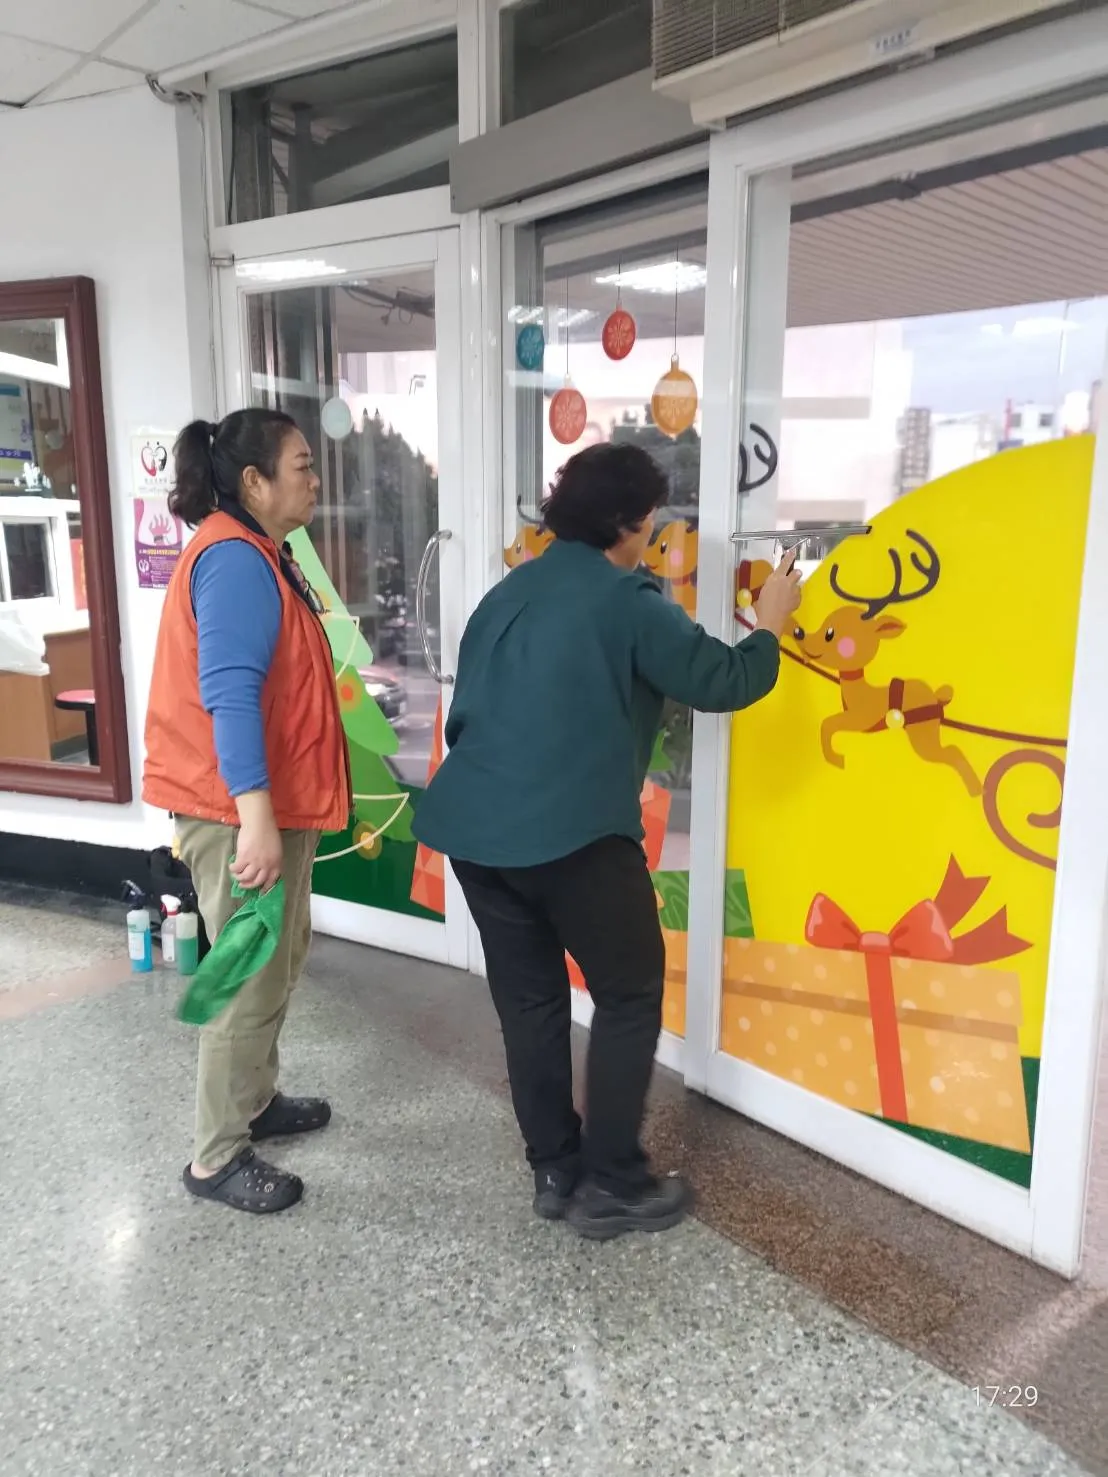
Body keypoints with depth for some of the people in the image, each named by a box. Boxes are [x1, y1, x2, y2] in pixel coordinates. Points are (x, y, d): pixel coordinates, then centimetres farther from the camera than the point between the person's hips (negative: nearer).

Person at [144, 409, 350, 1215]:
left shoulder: (257, 556, 15)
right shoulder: (236, 560, -18)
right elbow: (229, 693, -28)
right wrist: (254, 816, -34)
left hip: (272, 801, 11)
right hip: (241, 810, -11)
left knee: (278, 962, 20)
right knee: (250, 979, -1)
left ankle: (255, 1101, 37)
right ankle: (216, 1157, 13)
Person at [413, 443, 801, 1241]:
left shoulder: (510, 591, 16)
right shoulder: (629, 601, -7)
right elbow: (722, 683, -5)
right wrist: (771, 624, 13)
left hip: (472, 824, 8)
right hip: (573, 831, -8)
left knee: (529, 1000, 16)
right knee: (631, 995, 10)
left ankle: (555, 1172, 28)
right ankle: (611, 1184, 17)